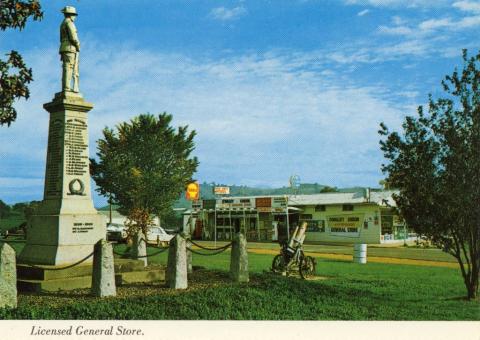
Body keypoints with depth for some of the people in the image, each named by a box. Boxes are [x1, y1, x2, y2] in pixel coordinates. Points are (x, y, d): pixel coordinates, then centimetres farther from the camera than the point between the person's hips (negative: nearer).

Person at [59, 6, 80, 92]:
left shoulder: (63, 24, 25)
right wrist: (77, 45, -3)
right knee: (68, 68, -14)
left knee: (66, 69, 5)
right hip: (69, 48, -9)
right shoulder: (69, 22, -5)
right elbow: (73, 36, -17)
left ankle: (65, 88, 0)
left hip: (64, 49, 9)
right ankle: (67, 87, -21)